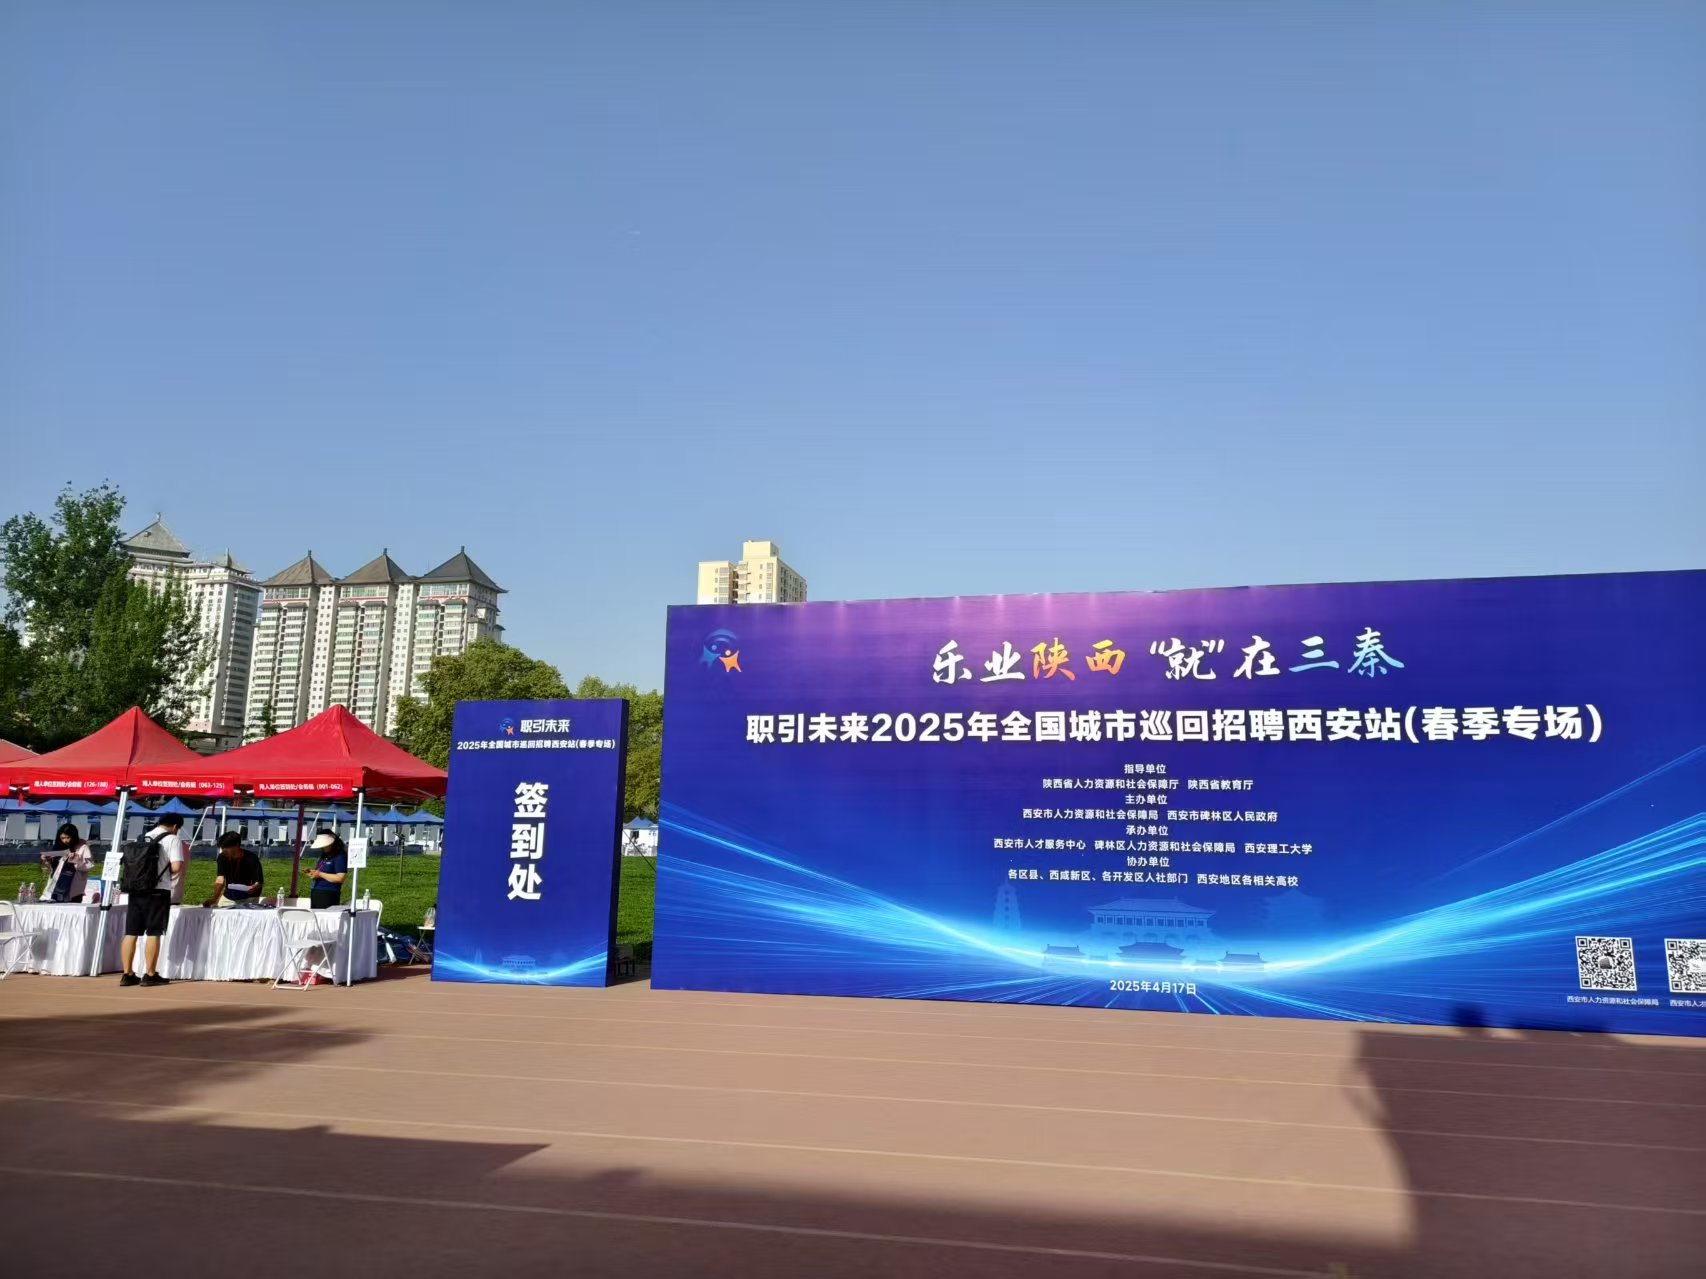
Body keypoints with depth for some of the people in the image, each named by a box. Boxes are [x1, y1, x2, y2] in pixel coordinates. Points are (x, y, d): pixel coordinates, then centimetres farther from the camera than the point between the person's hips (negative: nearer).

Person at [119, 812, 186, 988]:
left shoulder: (143, 838, 17)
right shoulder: (173, 839, -3)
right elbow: (177, 867, -13)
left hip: (135, 890, 6)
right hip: (158, 891, -6)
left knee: (131, 933, 7)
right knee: (153, 933, -1)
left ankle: (128, 975, 11)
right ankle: (150, 976, 2)